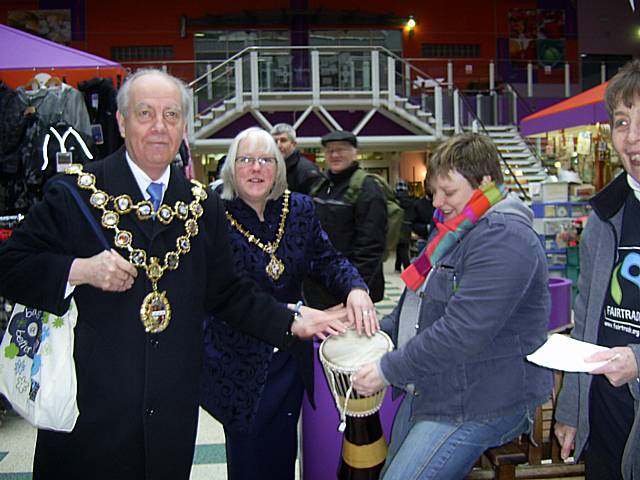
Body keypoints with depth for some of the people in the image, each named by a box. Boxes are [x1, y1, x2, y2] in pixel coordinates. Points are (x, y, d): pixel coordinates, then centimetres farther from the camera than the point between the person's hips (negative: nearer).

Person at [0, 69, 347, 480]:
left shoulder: (204, 206, 7)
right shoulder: (76, 192, -4)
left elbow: (227, 291, 10)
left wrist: (293, 322, 1)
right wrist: (79, 270, -20)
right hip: (89, 405, -2)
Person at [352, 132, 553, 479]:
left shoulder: (504, 239, -22)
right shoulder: (453, 229, 13)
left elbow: (461, 333, -29)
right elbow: (418, 300, 22)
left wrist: (388, 371, -20)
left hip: (474, 407, -10)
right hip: (427, 392, 10)